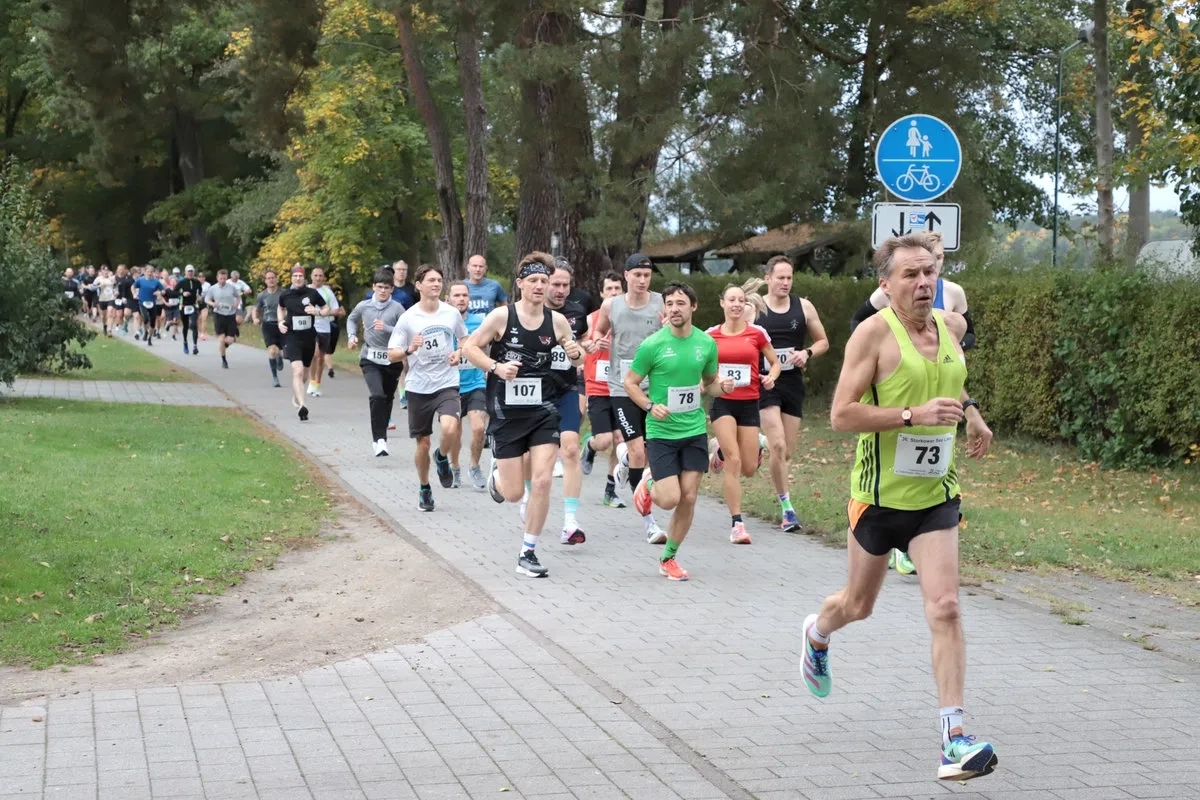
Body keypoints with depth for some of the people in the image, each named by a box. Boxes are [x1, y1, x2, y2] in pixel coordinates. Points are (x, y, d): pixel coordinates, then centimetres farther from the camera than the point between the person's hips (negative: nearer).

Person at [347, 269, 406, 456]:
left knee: (387, 399, 13)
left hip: (392, 360, 1)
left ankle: (380, 437, 33)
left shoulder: (397, 308, -5)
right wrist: (352, 335, 8)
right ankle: (379, 440, -21)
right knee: (377, 396, -21)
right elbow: (351, 319, 23)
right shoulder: (364, 306, 2)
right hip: (370, 359, -1)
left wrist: (386, 328, -22)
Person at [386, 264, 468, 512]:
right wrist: (409, 350, -25)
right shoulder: (408, 318, -6)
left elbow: (465, 339, 18)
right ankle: (424, 489, 30)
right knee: (423, 443, 7)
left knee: (450, 429, -25)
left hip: (447, 384, 0)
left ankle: (442, 457, 9)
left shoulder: (452, 313, 0)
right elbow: (392, 354, -4)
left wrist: (459, 353, -3)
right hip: (419, 387, 0)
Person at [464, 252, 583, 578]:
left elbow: (578, 359, 11)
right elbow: (470, 348, -2)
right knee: (513, 493, 1)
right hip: (506, 413, -2)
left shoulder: (556, 320, 0)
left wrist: (576, 354, -12)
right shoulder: (501, 316, -8)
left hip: (543, 411, 2)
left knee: (542, 482, -10)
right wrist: (495, 367, -18)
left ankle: (528, 554, 4)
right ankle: (497, 476, 39)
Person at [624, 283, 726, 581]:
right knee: (670, 499, -10)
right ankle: (649, 484, 26)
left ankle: (668, 558, 19)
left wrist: (721, 386, -7)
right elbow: (630, 382, -2)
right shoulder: (653, 344, -11)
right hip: (661, 432, -3)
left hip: (695, 431, 4)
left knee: (688, 499, 2)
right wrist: (650, 406, -18)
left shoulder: (706, 343, 1)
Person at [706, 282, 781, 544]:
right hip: (723, 402, -2)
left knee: (749, 469, 4)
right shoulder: (711, 335, 2)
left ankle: (720, 449, 39)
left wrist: (771, 377, -9)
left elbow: (775, 362, 11)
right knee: (734, 462, -14)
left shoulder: (757, 333, 0)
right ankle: (736, 523, -7)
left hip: (749, 403, 2)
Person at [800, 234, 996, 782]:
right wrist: (913, 415, -27)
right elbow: (841, 414, -19)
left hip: (935, 495, 4)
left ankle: (954, 741, -13)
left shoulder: (947, 328, 5)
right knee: (859, 604, 17)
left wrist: (970, 413, 7)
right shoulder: (874, 332, -14)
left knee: (945, 608, -11)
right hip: (880, 494, -3)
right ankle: (818, 633, 54)